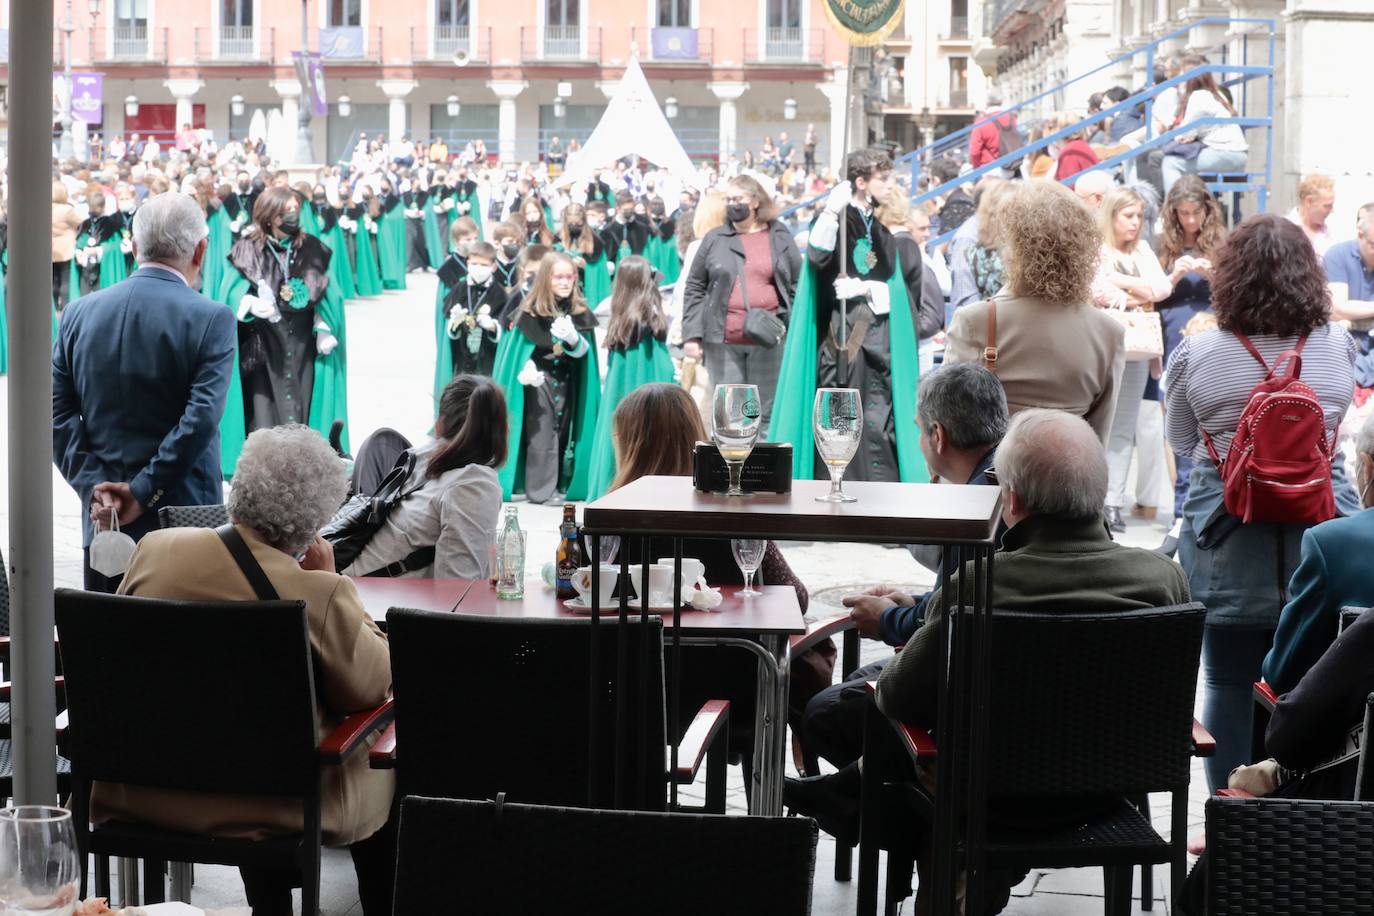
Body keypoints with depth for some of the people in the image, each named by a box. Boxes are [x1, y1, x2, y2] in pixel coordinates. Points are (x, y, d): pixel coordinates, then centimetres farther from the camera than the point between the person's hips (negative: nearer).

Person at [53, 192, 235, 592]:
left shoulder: (79, 313, 5)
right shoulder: (212, 319, -8)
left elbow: (58, 412, 1)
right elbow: (202, 417, -17)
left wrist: (94, 485, -4)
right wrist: (144, 492, -13)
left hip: (102, 523, 4)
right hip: (184, 518, -4)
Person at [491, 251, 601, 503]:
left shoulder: (580, 312, 2)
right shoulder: (530, 312, -7)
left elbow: (583, 351, -1)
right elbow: (518, 348, -2)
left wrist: (572, 338, -21)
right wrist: (526, 369, -19)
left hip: (566, 381, 4)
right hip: (538, 380, -4)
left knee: (562, 434, 7)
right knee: (541, 434, -6)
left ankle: (559, 486, 14)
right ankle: (541, 489, -5)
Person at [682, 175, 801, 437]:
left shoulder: (780, 238, 7)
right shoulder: (715, 239, 7)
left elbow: (798, 286, 7)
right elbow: (694, 289, 8)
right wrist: (691, 334, -1)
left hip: (767, 341, 0)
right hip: (723, 342, 0)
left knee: (765, 415, 6)